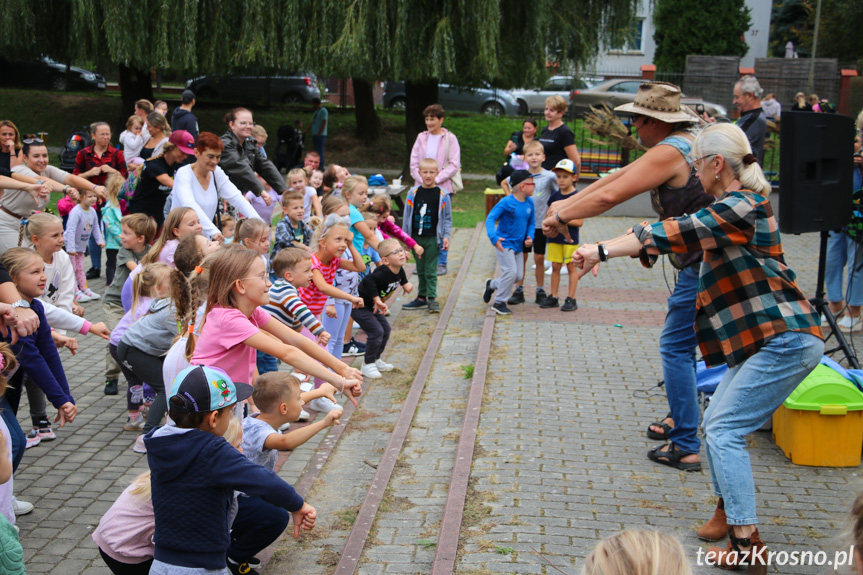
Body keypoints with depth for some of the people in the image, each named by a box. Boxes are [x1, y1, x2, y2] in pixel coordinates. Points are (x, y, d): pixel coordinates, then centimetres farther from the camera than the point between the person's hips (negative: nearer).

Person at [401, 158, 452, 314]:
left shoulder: (442, 195, -1)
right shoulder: (413, 194, 4)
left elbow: (447, 218, 3)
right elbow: (407, 217, 9)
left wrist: (446, 236, -6)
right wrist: (405, 238, 6)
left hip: (432, 238, -3)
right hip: (416, 238, 3)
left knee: (431, 270, -2)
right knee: (420, 270, 11)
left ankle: (432, 298, 4)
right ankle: (421, 298, 19)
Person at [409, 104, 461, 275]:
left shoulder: (450, 138, 0)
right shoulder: (421, 137, 10)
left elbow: (454, 165, -5)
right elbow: (414, 163, 8)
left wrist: (436, 179, -12)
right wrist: (423, 180, -6)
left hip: (442, 187, -3)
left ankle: (441, 263, 7)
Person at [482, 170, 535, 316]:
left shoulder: (529, 203, 4)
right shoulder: (506, 202, -16)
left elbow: (531, 223, 15)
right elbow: (490, 218, -18)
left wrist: (530, 237, -3)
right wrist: (494, 238, -32)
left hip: (518, 245, 7)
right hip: (504, 244, -7)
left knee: (518, 275, 8)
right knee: (511, 271, -15)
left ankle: (492, 285, 33)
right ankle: (500, 303, 2)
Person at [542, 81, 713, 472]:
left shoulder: (669, 152, -17)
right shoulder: (689, 141, 15)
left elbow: (610, 196, -21)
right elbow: (622, 175, 17)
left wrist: (560, 216, -7)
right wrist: (568, 203, 17)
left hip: (705, 265, -10)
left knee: (676, 348, -5)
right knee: (682, 344, 21)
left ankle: (686, 447, -2)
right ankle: (679, 419, 34)